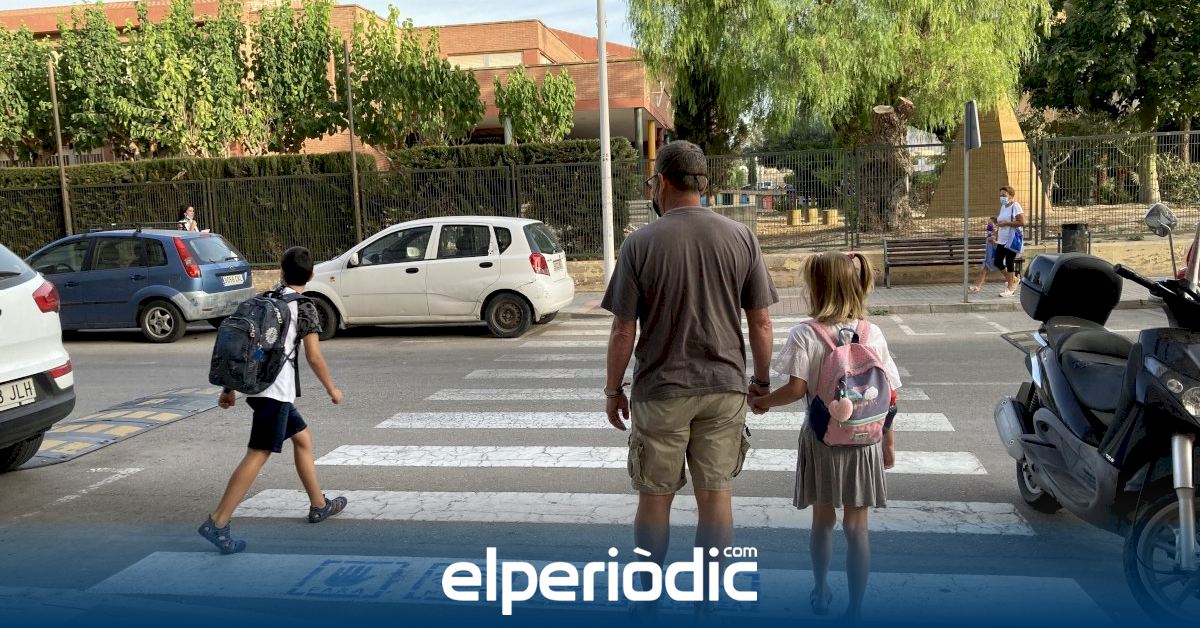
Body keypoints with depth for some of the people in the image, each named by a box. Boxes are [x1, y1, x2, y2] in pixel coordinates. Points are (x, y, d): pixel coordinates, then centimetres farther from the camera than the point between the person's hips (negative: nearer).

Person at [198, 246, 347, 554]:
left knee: (302, 437, 20)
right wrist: (332, 388, 6)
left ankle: (319, 505, 30)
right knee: (258, 455, -8)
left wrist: (230, 387, 19)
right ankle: (217, 523, -13)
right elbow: (314, 357, -8)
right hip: (277, 390, -8)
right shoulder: (304, 307, -5)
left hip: (257, 384, 8)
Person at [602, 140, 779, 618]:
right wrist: (762, 381, 13)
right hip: (725, 387, 2)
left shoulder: (640, 243, -9)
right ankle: (709, 601, 24)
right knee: (716, 493, 12)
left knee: (655, 497, 12)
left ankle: (648, 600, 26)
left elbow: (623, 332, -7)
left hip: (661, 392, -2)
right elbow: (760, 322, 0)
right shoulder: (741, 237, -2)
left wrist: (614, 389, 5)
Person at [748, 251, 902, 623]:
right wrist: (889, 441, 11)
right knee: (856, 526, 9)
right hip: (863, 439, 1)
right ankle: (855, 609, 16)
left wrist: (763, 401, -1)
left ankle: (821, 593, 35)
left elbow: (797, 388, -19)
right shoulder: (874, 335, -3)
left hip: (821, 438, -1)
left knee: (823, 520, 18)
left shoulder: (805, 335, -13)